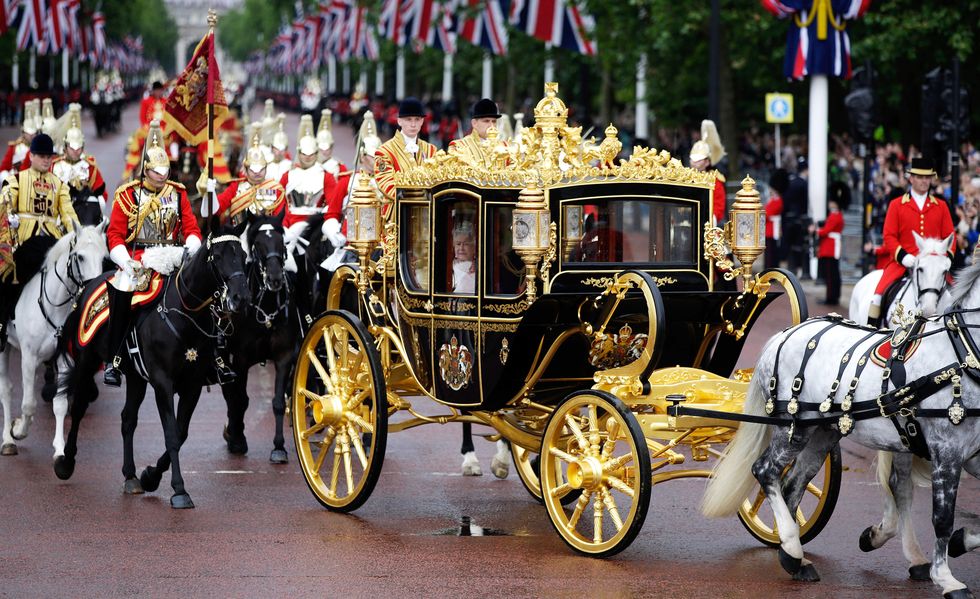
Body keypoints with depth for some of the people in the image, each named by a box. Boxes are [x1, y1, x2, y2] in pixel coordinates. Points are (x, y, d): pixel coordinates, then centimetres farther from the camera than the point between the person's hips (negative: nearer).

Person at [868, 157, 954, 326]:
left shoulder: (941, 206, 12)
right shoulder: (896, 205, 6)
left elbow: (949, 236, 10)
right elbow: (888, 236, 1)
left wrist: (946, 257, -9)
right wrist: (903, 256, -15)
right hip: (902, 262, -2)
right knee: (880, 294, -20)